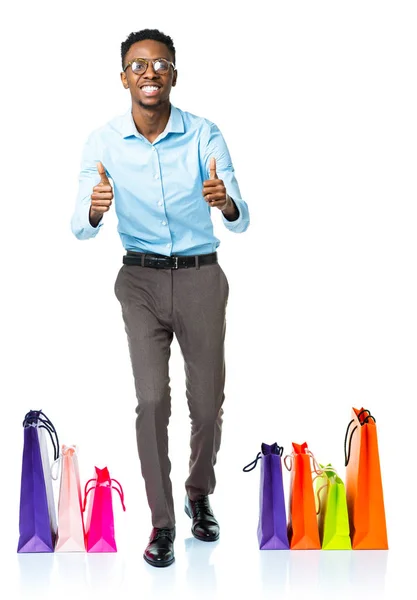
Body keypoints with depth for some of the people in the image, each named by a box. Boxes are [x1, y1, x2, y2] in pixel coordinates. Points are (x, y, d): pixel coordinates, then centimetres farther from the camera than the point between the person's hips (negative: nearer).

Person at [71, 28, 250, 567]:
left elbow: (240, 221, -14)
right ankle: (161, 523, 8)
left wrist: (225, 203, -38)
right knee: (152, 400, -9)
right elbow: (80, 229, -11)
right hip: (141, 280, 0)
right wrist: (95, 209, -35)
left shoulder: (204, 136, -9)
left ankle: (199, 494, 34)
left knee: (208, 401, 6)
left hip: (201, 277, 0)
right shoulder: (104, 142, -6)